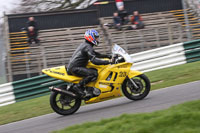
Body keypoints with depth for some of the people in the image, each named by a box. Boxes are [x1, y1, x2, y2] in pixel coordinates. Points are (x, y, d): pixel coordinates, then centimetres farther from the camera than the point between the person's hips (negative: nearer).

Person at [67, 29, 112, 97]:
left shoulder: (84, 45, 20)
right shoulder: (88, 47, -13)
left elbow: (95, 54, 28)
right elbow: (94, 60, -24)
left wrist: (107, 56, 19)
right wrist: (108, 62, -24)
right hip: (75, 68, -10)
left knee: (95, 70, 20)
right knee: (94, 73, -24)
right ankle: (78, 86, -23)